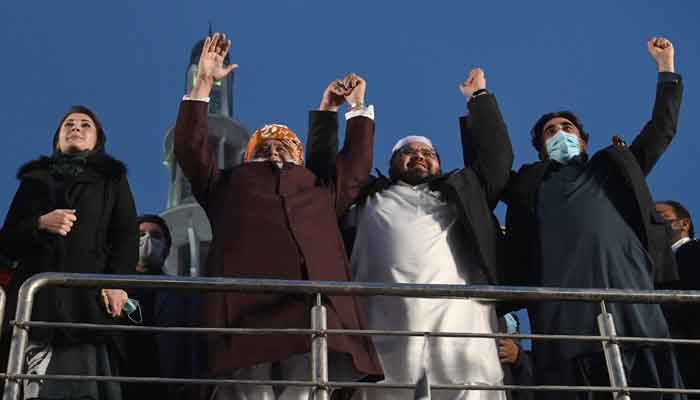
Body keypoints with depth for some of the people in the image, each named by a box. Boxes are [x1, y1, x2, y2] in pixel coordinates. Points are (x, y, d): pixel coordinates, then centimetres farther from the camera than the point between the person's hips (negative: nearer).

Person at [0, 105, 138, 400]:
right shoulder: (35, 179, 25)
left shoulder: (112, 179, 21)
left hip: (89, 297, -1)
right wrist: (40, 225, -3)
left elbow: (127, 238, 8)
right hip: (35, 298, 2)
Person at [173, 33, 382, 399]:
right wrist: (204, 82, 26)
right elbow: (190, 147, 27)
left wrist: (357, 105, 45)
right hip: (247, 307, -1)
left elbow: (357, 163, 42)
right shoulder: (229, 185, 34)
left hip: (316, 307, 1)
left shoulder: (320, 191, 38)